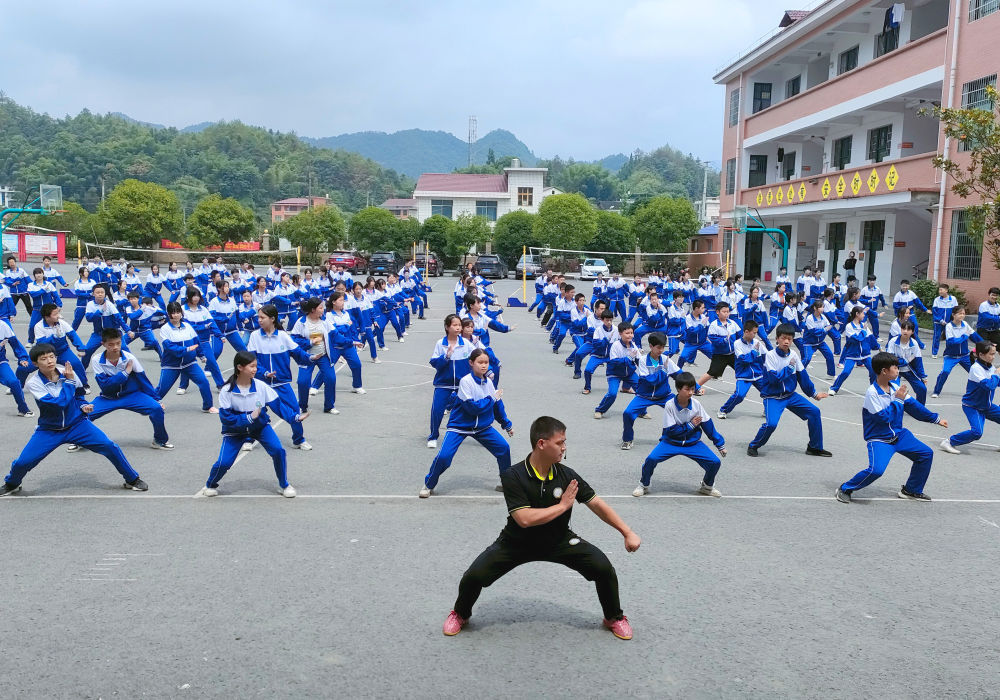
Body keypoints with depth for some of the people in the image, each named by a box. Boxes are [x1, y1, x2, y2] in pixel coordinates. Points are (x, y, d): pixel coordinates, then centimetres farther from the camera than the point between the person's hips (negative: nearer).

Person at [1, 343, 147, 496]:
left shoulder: (66, 372, -7)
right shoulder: (33, 383, -17)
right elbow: (60, 403, -28)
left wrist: (83, 406, -7)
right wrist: (69, 381, -20)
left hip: (77, 425, 1)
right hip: (49, 430, -1)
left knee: (110, 447, -15)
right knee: (23, 462, -11)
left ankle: (132, 479, 3)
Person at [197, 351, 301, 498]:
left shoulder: (261, 386, -16)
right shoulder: (227, 391, -20)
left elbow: (278, 405, -13)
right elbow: (225, 417, -22)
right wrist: (249, 417, -32)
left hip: (260, 426, 1)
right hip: (235, 430, -1)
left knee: (278, 450, -18)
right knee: (223, 463, -10)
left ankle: (284, 485, 5)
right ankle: (210, 485, 26)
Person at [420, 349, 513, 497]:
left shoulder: (489, 382, 1)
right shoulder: (466, 381, -19)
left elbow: (497, 405, 15)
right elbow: (471, 407, -27)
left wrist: (507, 424, 24)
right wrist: (492, 399, -18)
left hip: (482, 426, 6)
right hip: (459, 426, -5)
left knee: (504, 448, -4)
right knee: (444, 456, -18)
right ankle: (428, 485, 7)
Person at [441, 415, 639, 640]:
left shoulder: (567, 476, -14)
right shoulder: (513, 476, -24)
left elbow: (597, 504, -7)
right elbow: (525, 519, -32)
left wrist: (628, 532, -11)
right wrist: (563, 505, -25)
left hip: (559, 541, 2)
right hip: (517, 543, -2)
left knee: (603, 567, -15)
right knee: (475, 575, -16)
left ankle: (614, 618, 15)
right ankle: (461, 614, 19)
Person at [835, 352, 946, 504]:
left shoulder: (895, 386, 2)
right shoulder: (872, 393, -20)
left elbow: (914, 406, 12)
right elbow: (884, 417, -24)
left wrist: (936, 418, 17)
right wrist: (898, 400, -17)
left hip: (898, 434, 8)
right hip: (879, 439, -8)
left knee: (926, 454, 6)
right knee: (876, 469, -28)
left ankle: (911, 490, 23)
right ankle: (845, 489, -7)